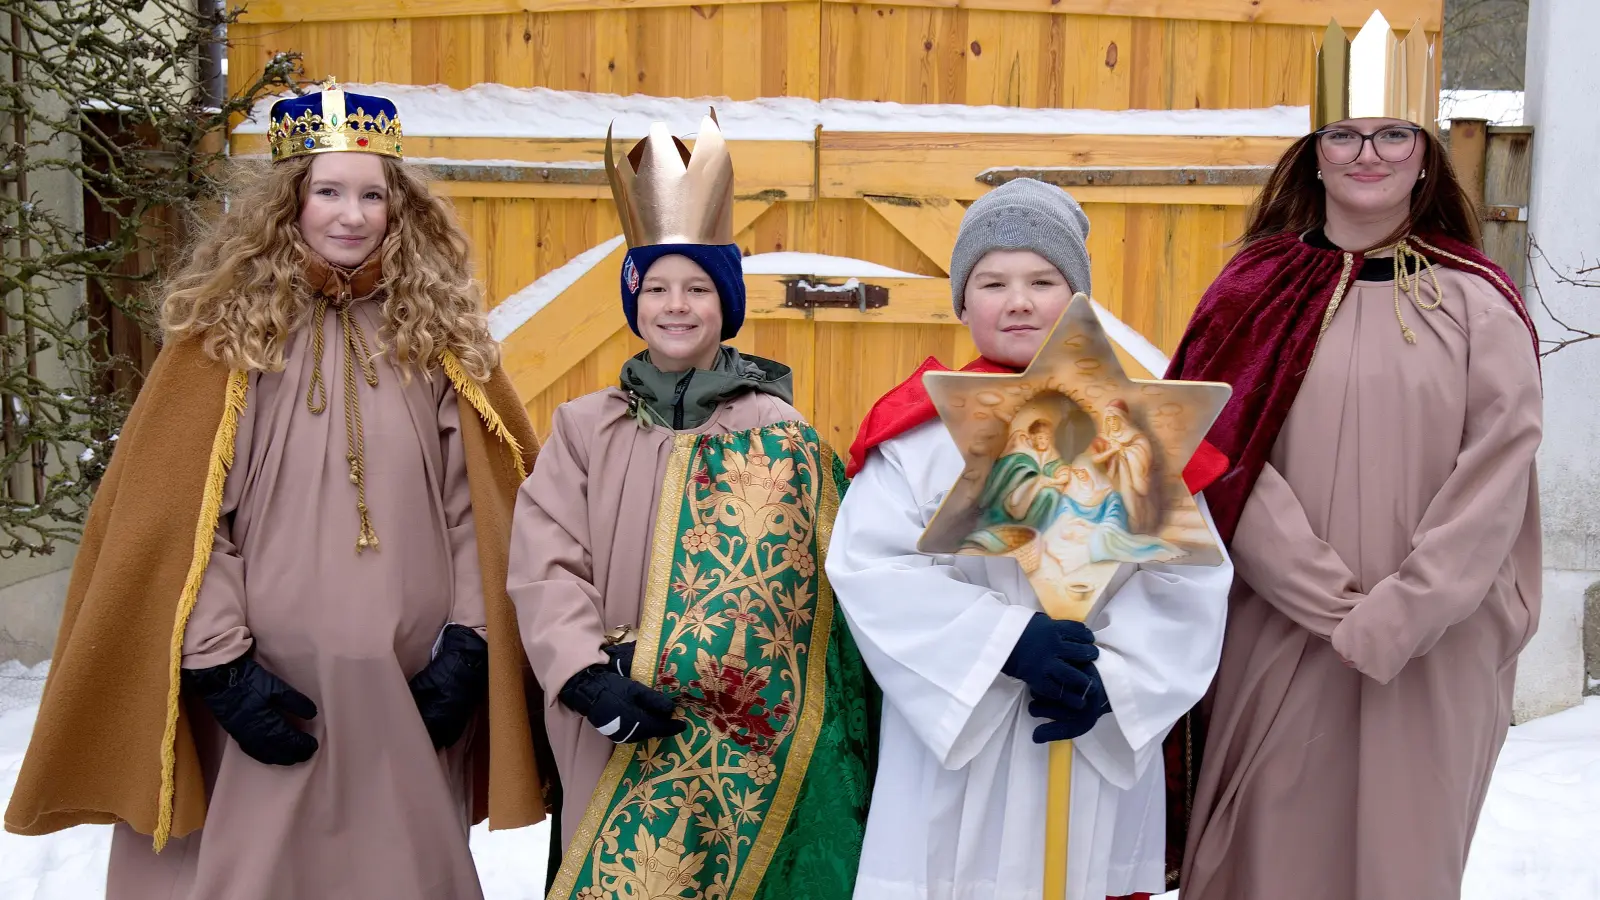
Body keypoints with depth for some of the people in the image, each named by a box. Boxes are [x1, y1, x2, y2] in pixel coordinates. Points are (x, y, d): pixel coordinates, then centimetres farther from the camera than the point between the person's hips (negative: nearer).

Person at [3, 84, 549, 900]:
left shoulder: (437, 331, 5)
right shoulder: (224, 331, -1)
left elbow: (481, 507, 4)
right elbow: (173, 521, -5)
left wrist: (467, 646, -4)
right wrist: (222, 668, -11)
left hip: (409, 690, 2)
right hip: (265, 689, -2)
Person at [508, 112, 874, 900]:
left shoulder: (779, 441, -1)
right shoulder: (582, 428, 6)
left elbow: (768, 594, -9)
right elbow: (545, 566, -5)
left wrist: (653, 667, -19)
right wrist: (587, 674, -21)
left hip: (730, 748, -2)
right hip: (613, 737, 3)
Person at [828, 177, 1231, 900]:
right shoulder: (921, 425, -4)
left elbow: (1189, 578, -2)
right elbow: (868, 567, -13)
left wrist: (1111, 677, -16)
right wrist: (1007, 641, -20)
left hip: (1104, 745, 2)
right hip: (956, 745, -2)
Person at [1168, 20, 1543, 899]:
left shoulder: (1477, 307, 1)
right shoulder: (1255, 293, 4)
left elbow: (1493, 486, -5)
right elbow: (1223, 460, -4)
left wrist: (1392, 622, -13)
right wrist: (1327, 598, -13)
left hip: (1428, 655, 0)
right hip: (1275, 641, 1)